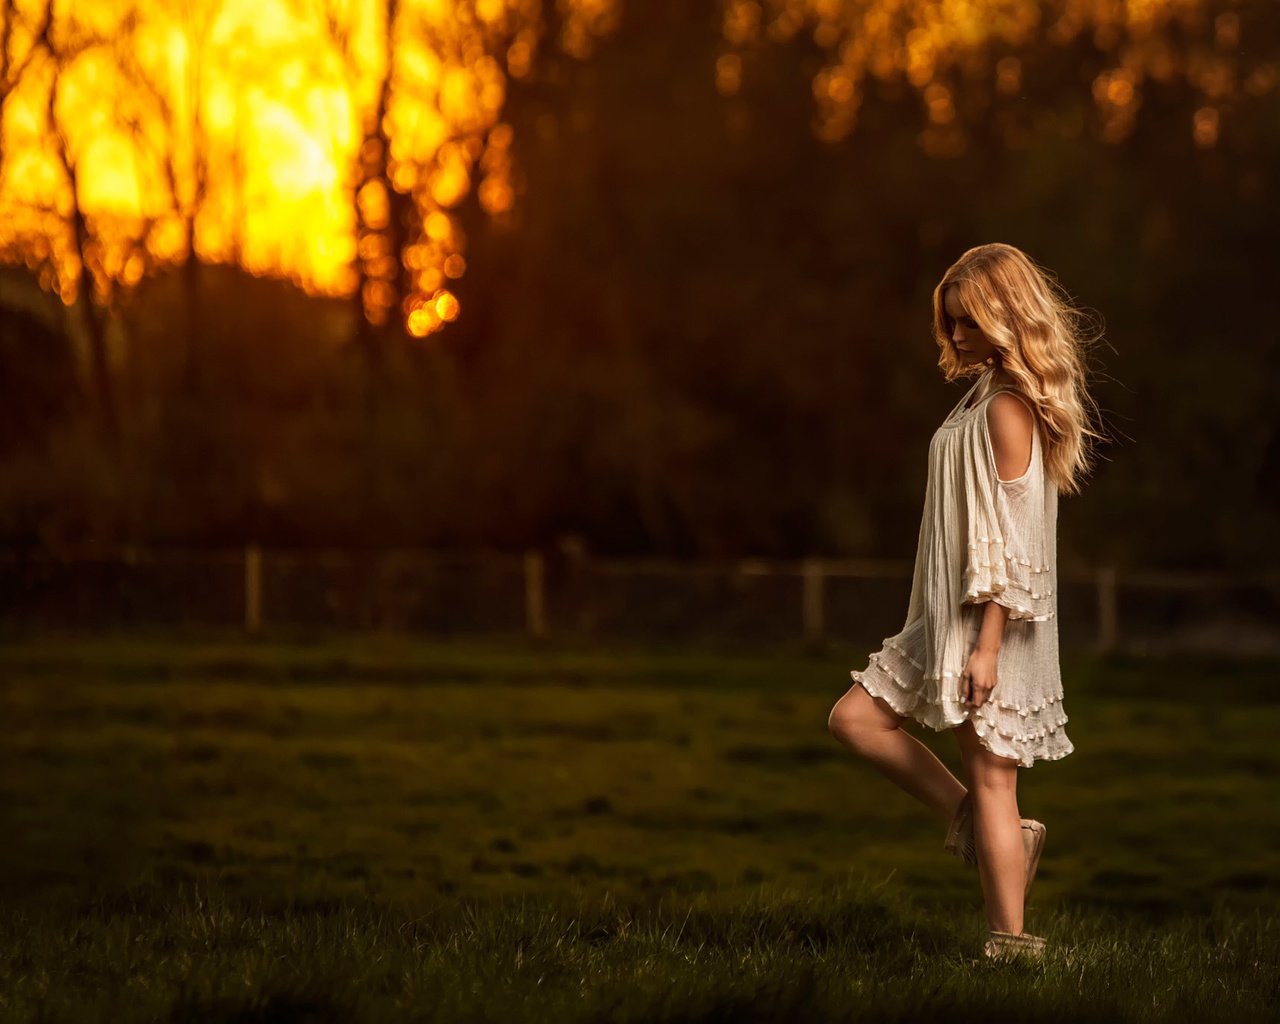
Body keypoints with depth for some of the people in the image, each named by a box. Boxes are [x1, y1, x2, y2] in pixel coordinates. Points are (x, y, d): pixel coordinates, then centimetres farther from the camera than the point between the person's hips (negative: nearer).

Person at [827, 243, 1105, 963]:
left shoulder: (1007, 409, -16)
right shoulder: (986, 392, 13)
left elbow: (1009, 538, -21)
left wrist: (987, 646, -23)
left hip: (991, 623, -10)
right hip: (949, 616, 10)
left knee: (989, 779, -6)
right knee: (855, 719, 10)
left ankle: (1012, 943, 0)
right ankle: (998, 837, 11)